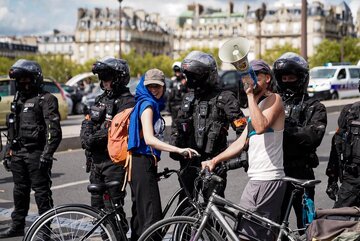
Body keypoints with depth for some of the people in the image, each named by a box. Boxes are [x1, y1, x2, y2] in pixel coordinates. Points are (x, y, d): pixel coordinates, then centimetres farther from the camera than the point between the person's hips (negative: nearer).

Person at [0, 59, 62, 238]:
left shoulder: (46, 99, -8)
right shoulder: (18, 100, 18)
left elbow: (54, 131, -15)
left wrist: (47, 154, -21)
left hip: (36, 154, -8)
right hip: (18, 154, 8)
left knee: (41, 191, -3)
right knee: (20, 191, 15)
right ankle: (17, 226, 26)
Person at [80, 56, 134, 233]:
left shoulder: (126, 101, -10)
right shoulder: (101, 99, 18)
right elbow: (87, 123, 14)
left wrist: (94, 138, -21)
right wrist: (86, 137, -3)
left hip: (114, 161, -9)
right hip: (97, 159, 9)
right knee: (97, 205, 14)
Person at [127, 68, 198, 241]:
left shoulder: (153, 104, 17)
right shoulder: (147, 104, -12)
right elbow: (149, 139, -25)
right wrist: (179, 150, -33)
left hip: (144, 164, 10)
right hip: (142, 164, -10)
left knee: (140, 216, 15)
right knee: (152, 218, -13)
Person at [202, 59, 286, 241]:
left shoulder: (273, 99, -6)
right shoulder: (257, 105, 22)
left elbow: (260, 126, -25)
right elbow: (241, 142, 20)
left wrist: (251, 95, -17)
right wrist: (214, 160, 12)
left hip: (268, 180, -9)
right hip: (257, 179, 9)